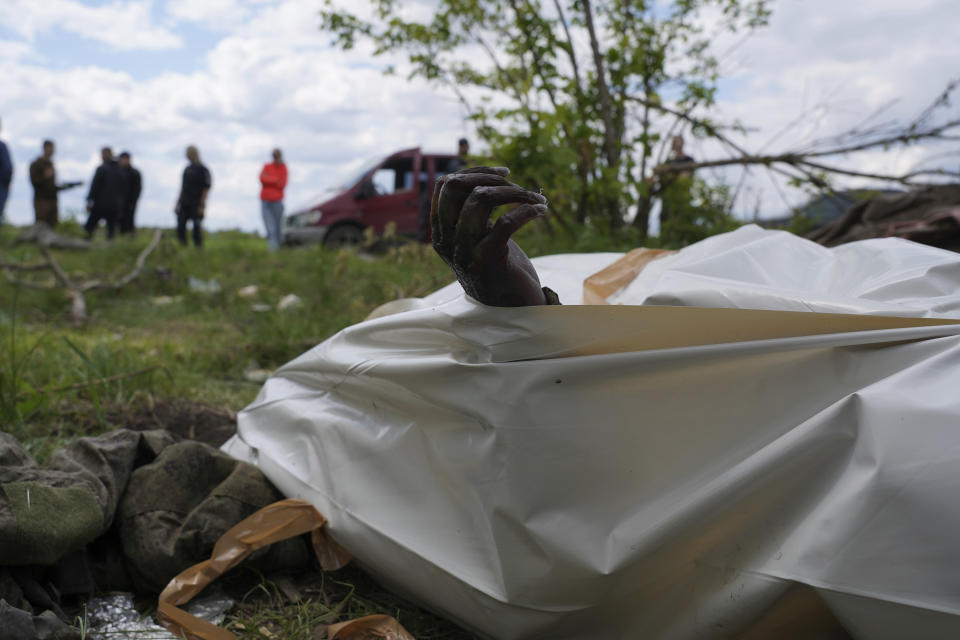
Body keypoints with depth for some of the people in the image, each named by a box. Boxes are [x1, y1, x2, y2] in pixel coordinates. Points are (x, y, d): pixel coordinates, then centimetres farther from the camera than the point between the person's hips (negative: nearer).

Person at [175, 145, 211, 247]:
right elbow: (183, 187, 20)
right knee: (180, 227, -1)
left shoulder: (202, 169, -5)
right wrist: (178, 203, 16)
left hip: (196, 205, -6)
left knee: (196, 228, -5)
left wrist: (202, 205, -15)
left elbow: (206, 188, -9)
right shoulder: (187, 169, 16)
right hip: (184, 204, 7)